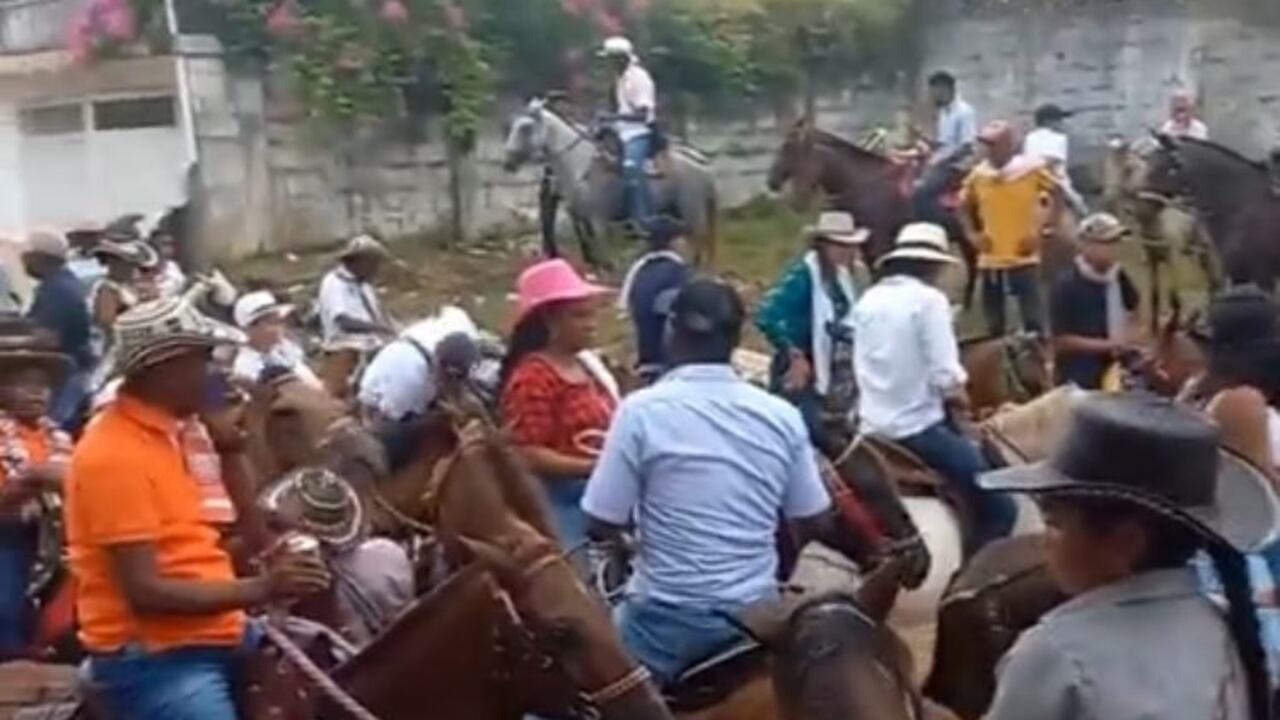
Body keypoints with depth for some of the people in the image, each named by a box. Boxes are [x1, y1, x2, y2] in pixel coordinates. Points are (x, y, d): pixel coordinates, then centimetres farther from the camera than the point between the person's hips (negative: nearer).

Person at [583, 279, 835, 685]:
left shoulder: (642, 410, -12)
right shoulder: (781, 415, -1)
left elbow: (603, 525, -9)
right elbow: (811, 523, 6)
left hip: (667, 617, -4)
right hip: (757, 614, 4)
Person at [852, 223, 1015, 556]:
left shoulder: (867, 301, 8)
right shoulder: (928, 299, -10)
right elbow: (946, 378, -17)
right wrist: (960, 398, 4)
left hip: (874, 429, 8)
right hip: (919, 428, -8)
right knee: (999, 510, 1)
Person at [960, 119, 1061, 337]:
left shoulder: (1032, 169, -6)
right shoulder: (978, 174, 2)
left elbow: (1057, 196, 3)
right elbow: (964, 205, 18)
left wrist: (1043, 229, -5)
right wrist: (971, 233, 5)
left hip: (1024, 259, -3)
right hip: (990, 260, 4)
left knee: (1032, 319, -4)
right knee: (993, 324, 10)